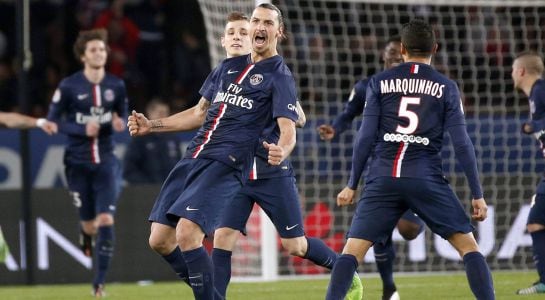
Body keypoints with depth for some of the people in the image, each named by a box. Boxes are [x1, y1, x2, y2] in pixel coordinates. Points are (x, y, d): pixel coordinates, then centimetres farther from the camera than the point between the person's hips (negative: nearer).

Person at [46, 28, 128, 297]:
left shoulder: (116, 86, 1)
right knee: (89, 223, 5)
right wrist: (83, 129, -18)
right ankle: (87, 234, 45)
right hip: (78, 162, -1)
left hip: (106, 162, 1)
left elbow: (123, 115, 15)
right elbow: (52, 121, -4)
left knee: (106, 221, -13)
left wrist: (120, 124, -9)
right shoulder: (68, 86, -7)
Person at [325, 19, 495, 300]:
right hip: (427, 180, -1)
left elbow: (366, 137, 4)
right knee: (468, 245, 7)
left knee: (352, 251, 2)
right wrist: (477, 194, 5)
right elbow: (461, 144, 2)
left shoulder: (379, 82, 9)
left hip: (383, 181, 1)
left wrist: (352, 184, 10)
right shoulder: (446, 87, 7)